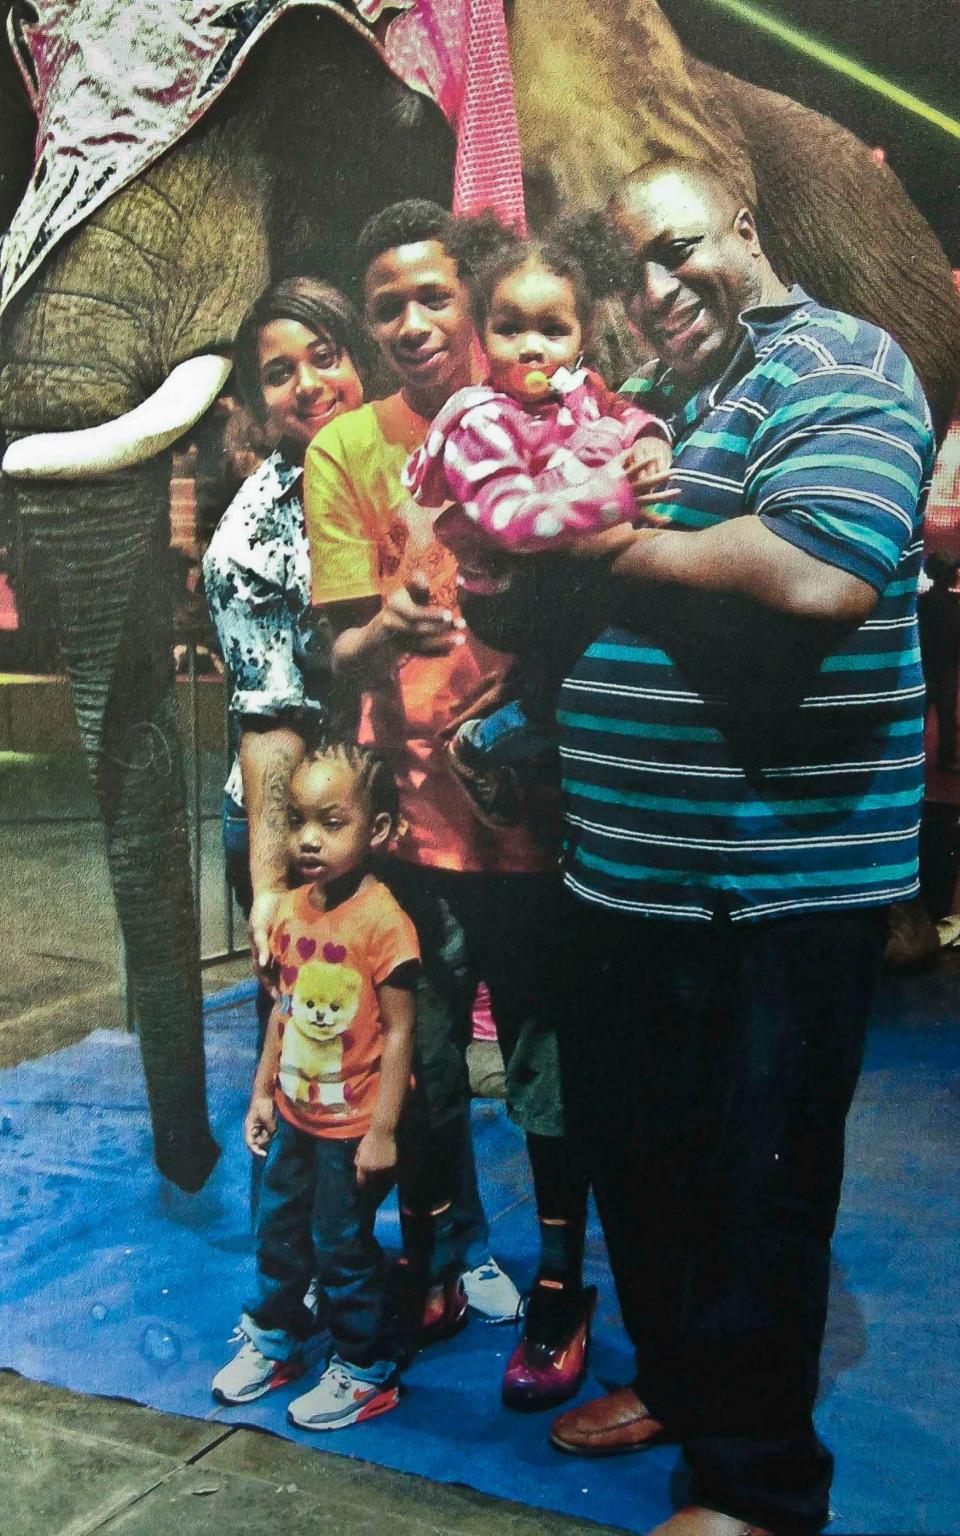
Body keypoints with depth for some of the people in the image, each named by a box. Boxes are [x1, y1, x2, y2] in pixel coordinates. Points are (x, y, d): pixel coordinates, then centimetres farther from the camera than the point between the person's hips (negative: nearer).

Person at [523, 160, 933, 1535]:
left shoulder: (837, 366, -10)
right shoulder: (665, 402, 18)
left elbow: (819, 569, -29)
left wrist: (622, 545, -15)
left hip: (774, 882, -9)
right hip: (627, 865, 9)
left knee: (753, 1183, 5)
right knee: (630, 1148, 20)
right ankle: (674, 1378, 43)